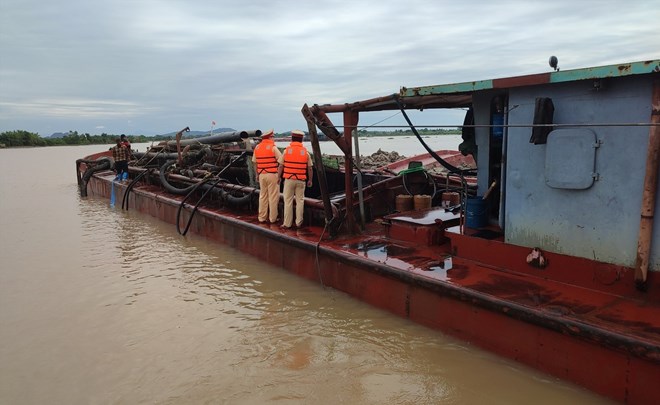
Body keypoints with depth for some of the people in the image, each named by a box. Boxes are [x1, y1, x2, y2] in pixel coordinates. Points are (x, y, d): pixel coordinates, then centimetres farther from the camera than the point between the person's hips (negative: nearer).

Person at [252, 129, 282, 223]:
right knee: (273, 197, 2)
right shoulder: (273, 147, -9)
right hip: (272, 174, -5)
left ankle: (262, 217, 15)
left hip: (262, 175, 6)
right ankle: (273, 218, 6)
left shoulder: (257, 147, 8)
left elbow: (255, 162, 13)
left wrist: (257, 175, 20)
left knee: (262, 196, 12)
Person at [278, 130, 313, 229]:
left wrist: (278, 177, 11)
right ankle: (298, 222, 11)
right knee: (300, 201, 10)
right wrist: (310, 180, 15)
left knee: (288, 201, 4)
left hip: (289, 179, -1)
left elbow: (281, 166, -2)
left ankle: (287, 223, 6)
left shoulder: (287, 150, -4)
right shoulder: (305, 152, 0)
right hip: (301, 180, 1)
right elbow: (309, 169, 3)